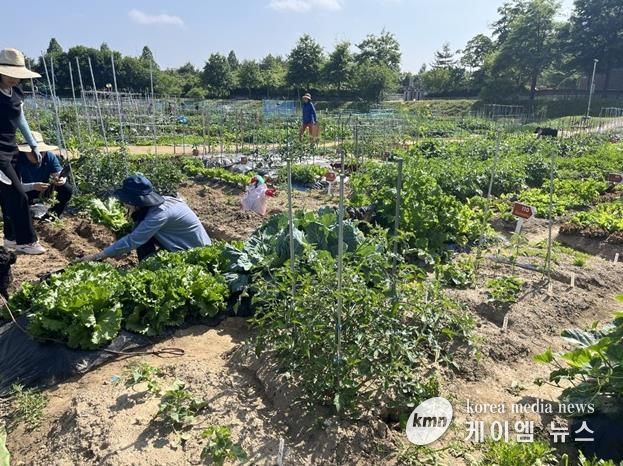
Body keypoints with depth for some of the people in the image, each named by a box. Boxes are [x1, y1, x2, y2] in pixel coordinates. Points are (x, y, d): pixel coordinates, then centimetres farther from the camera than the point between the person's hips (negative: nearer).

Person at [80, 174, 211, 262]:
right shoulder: (154, 204, -3)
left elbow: (132, 241, -29)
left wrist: (97, 256, -25)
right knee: (142, 236, -4)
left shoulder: (161, 213, -29)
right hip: (182, 243, 8)